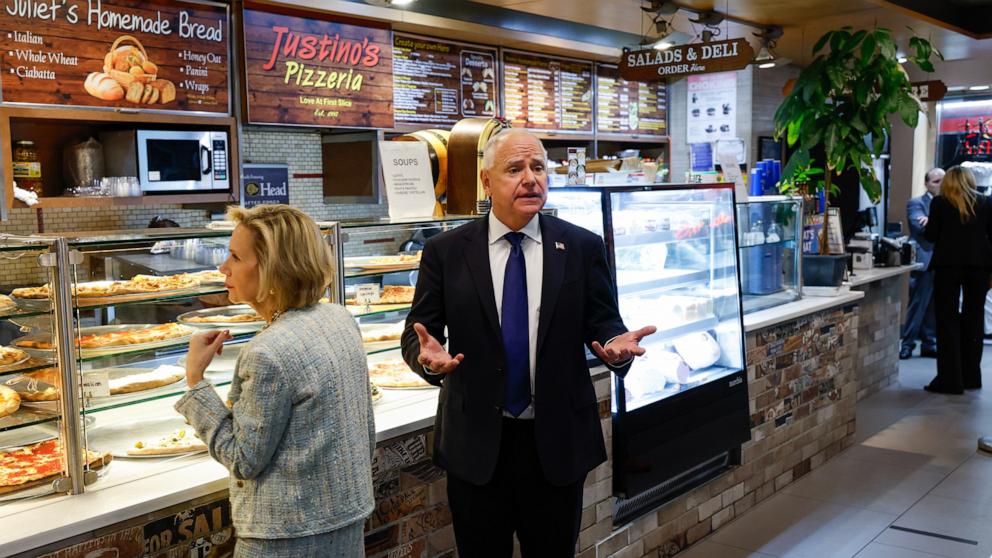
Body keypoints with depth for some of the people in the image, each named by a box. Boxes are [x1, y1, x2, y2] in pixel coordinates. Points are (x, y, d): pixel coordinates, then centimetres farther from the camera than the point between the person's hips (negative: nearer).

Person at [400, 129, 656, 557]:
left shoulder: (582, 247, -1)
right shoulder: (446, 252, -2)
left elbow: (603, 324, 2)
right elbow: (416, 332, 0)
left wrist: (616, 345, -21)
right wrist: (427, 354, -24)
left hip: (558, 441, 1)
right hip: (475, 442, 0)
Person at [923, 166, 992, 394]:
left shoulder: (940, 202, -1)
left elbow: (930, 235, -2)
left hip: (948, 265, -3)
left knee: (948, 320, 1)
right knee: (973, 319, 13)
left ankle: (950, 379, -3)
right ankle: (971, 377, 19)